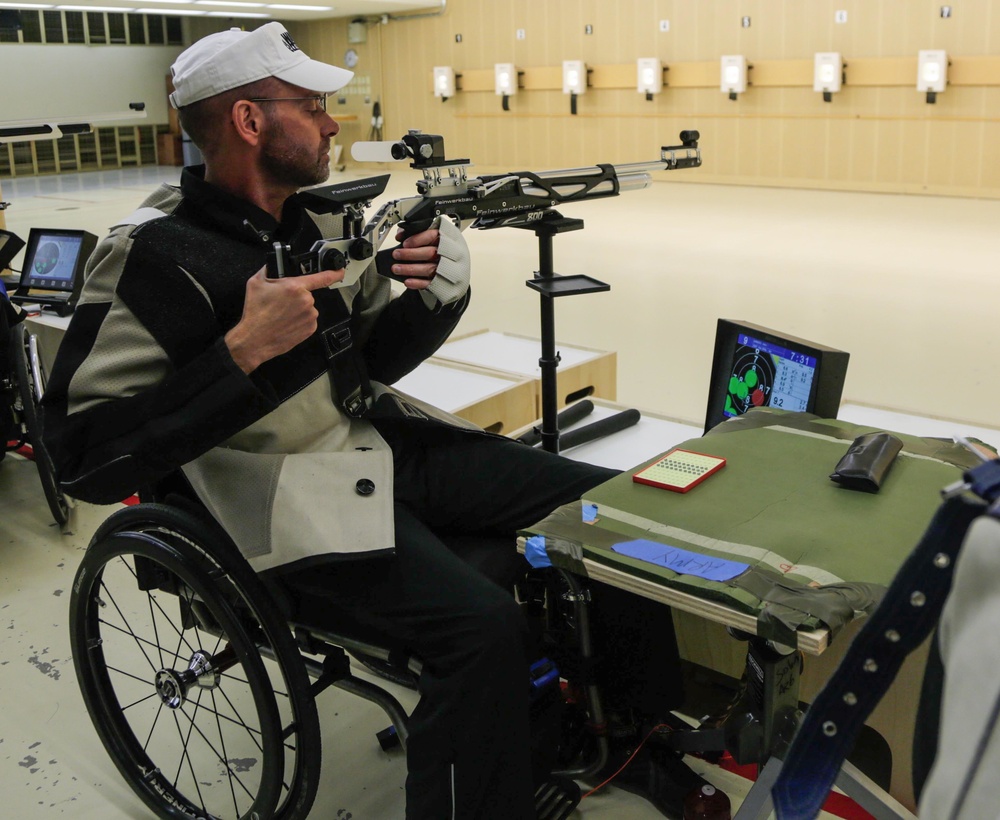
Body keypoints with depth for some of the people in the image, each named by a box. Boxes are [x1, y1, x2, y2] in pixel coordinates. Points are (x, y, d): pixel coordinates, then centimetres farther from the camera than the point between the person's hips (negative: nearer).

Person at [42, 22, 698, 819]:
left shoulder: (320, 217, 6)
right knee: (484, 625, -29)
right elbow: (86, 458, -19)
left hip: (388, 441, 8)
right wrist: (242, 350, -26)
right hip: (291, 493, -7)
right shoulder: (157, 257, -15)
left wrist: (436, 285, -7)